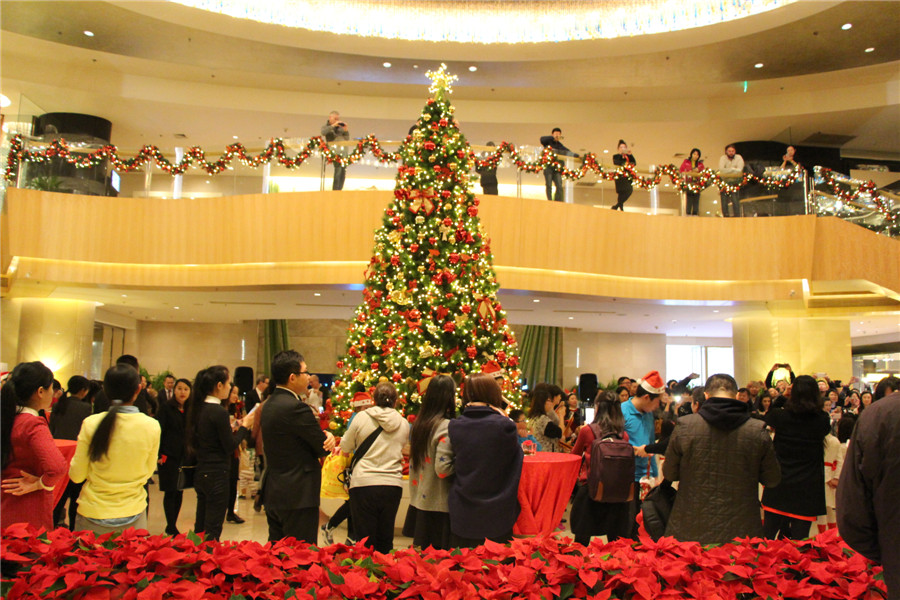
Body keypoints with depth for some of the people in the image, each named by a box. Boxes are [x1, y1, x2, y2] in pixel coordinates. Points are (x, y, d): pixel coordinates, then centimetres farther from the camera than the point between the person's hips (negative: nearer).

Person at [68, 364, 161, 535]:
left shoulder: (91, 424, -12)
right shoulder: (152, 426, -12)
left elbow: (76, 476, -3)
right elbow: (148, 472, 2)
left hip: (93, 514, 0)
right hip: (133, 513, 0)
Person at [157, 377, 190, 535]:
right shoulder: (166, 407, -3)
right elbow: (159, 431, -5)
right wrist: (159, 455, -10)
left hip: (184, 457, 4)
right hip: (169, 456, -4)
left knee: (179, 492, 8)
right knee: (170, 492, -2)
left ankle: (172, 526, 19)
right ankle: (171, 528, 7)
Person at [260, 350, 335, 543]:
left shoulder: (269, 404, 10)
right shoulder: (295, 407, -21)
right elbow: (324, 449, -13)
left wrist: (326, 435, -8)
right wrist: (328, 437, 7)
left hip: (272, 494, 10)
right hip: (298, 497, -10)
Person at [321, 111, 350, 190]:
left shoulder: (340, 127, 19)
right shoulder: (326, 127, 11)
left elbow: (347, 139, 16)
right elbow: (323, 132, -12)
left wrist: (346, 130, 0)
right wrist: (333, 125, -13)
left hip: (344, 151, 5)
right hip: (334, 150, -5)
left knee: (343, 171, 1)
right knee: (338, 168, -20)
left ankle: (339, 189, 5)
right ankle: (335, 189, -19)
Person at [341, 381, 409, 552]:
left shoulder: (361, 417, -4)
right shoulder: (404, 424, 4)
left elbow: (345, 448, 7)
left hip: (363, 483, -3)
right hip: (393, 485, 3)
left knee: (365, 540, 5)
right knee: (386, 541, 14)